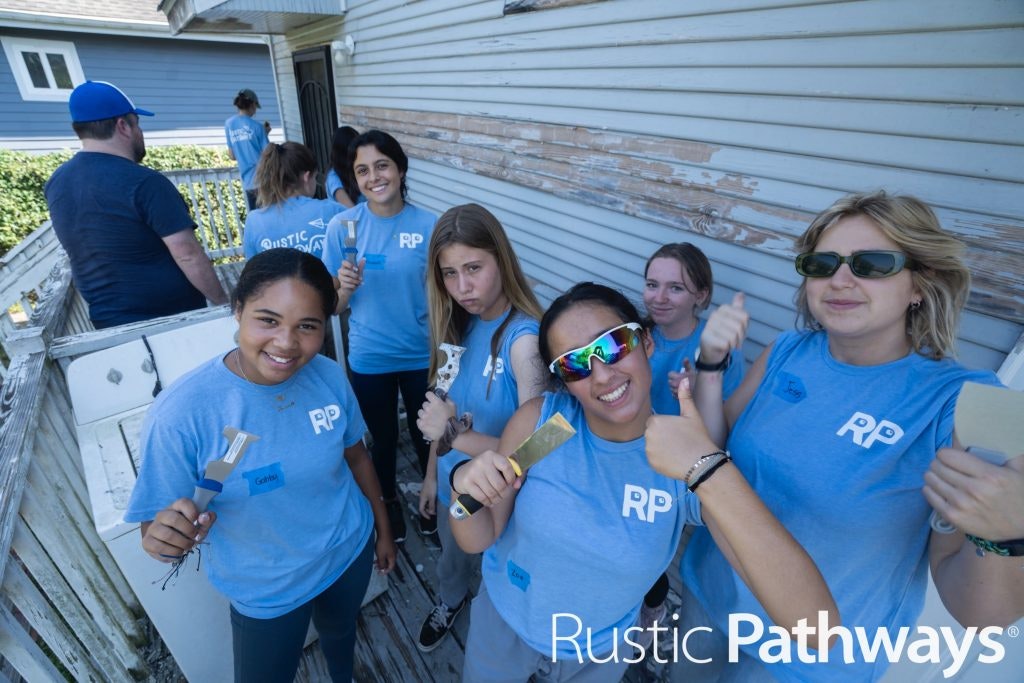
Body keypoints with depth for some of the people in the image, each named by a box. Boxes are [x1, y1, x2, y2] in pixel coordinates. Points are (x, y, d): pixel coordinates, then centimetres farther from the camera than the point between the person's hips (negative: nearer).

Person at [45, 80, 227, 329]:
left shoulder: (56, 182, 3)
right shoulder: (144, 182, -22)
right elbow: (187, 254, -24)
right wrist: (222, 301, -16)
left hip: (109, 319, 7)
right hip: (172, 318, -7)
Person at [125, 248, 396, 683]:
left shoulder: (330, 377, -19)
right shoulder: (180, 413, -28)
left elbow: (356, 457, -3)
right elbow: (157, 528, -18)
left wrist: (383, 530, 7)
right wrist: (164, 539, -42)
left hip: (351, 550, 4)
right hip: (267, 591, -3)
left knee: (340, 631, 31)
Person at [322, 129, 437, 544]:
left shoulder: (427, 225, -10)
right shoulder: (344, 226, -9)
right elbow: (333, 306, -5)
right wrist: (344, 285, -25)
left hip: (422, 355, 0)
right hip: (369, 359, 1)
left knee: (426, 435, 19)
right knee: (383, 438, 21)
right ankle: (388, 502, 49)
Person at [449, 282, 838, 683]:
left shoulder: (692, 458, -26)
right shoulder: (540, 421, -24)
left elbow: (814, 624, -34)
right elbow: (478, 540, -13)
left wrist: (708, 469, -45)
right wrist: (464, 490, -35)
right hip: (502, 622, 1)